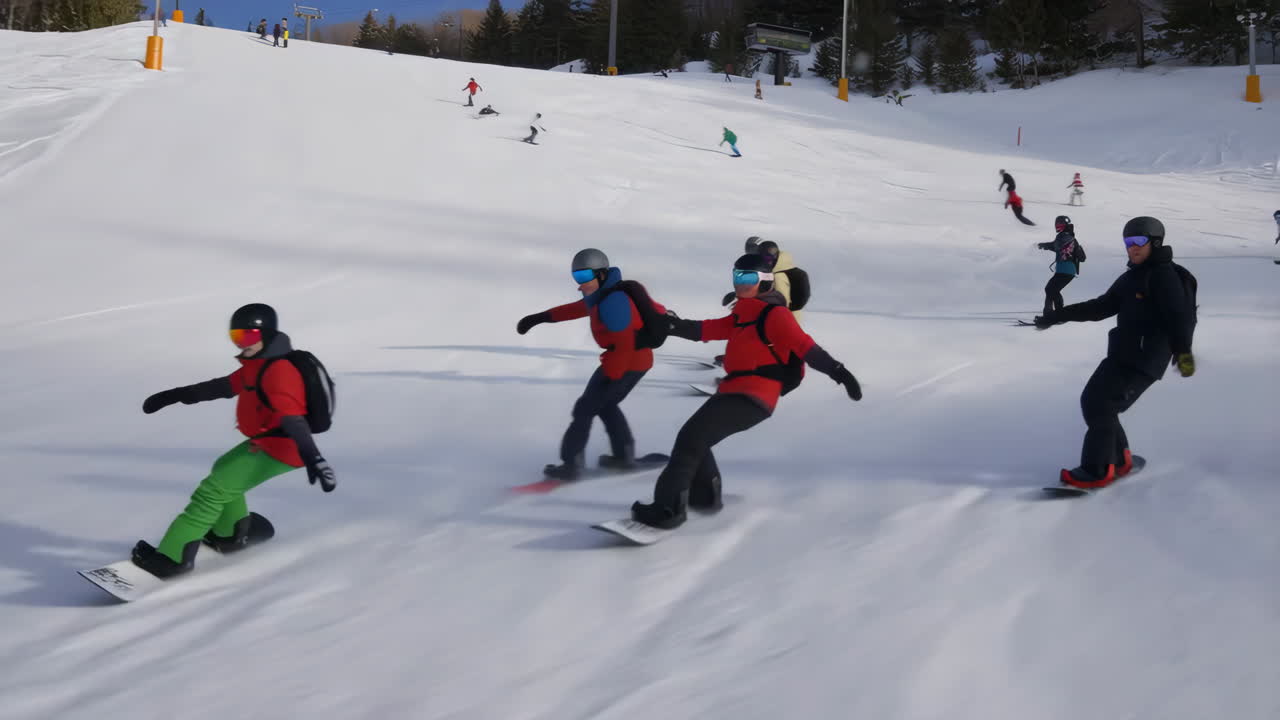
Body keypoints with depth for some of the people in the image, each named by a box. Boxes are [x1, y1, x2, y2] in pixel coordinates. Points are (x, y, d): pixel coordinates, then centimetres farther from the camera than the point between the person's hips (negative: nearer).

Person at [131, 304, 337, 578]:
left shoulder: (278, 372, -22)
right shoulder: (257, 365, 11)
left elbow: (293, 418, -35)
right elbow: (223, 386, 20)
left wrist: (312, 458, -46)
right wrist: (175, 395, 22)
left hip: (279, 450, -11)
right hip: (265, 441, 11)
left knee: (213, 490, -13)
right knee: (222, 470, 32)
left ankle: (173, 557, -12)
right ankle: (231, 532, 40)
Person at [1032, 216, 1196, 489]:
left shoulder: (1164, 275, -10)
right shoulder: (1130, 278, 17)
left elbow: (1179, 315, -21)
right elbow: (1101, 307, 22)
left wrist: (1182, 350, -35)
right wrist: (1058, 316, 19)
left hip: (1144, 359, -9)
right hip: (1121, 354, 9)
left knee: (1099, 407, -12)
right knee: (1092, 401, 9)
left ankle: (1097, 471, -6)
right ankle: (1118, 459, 20)